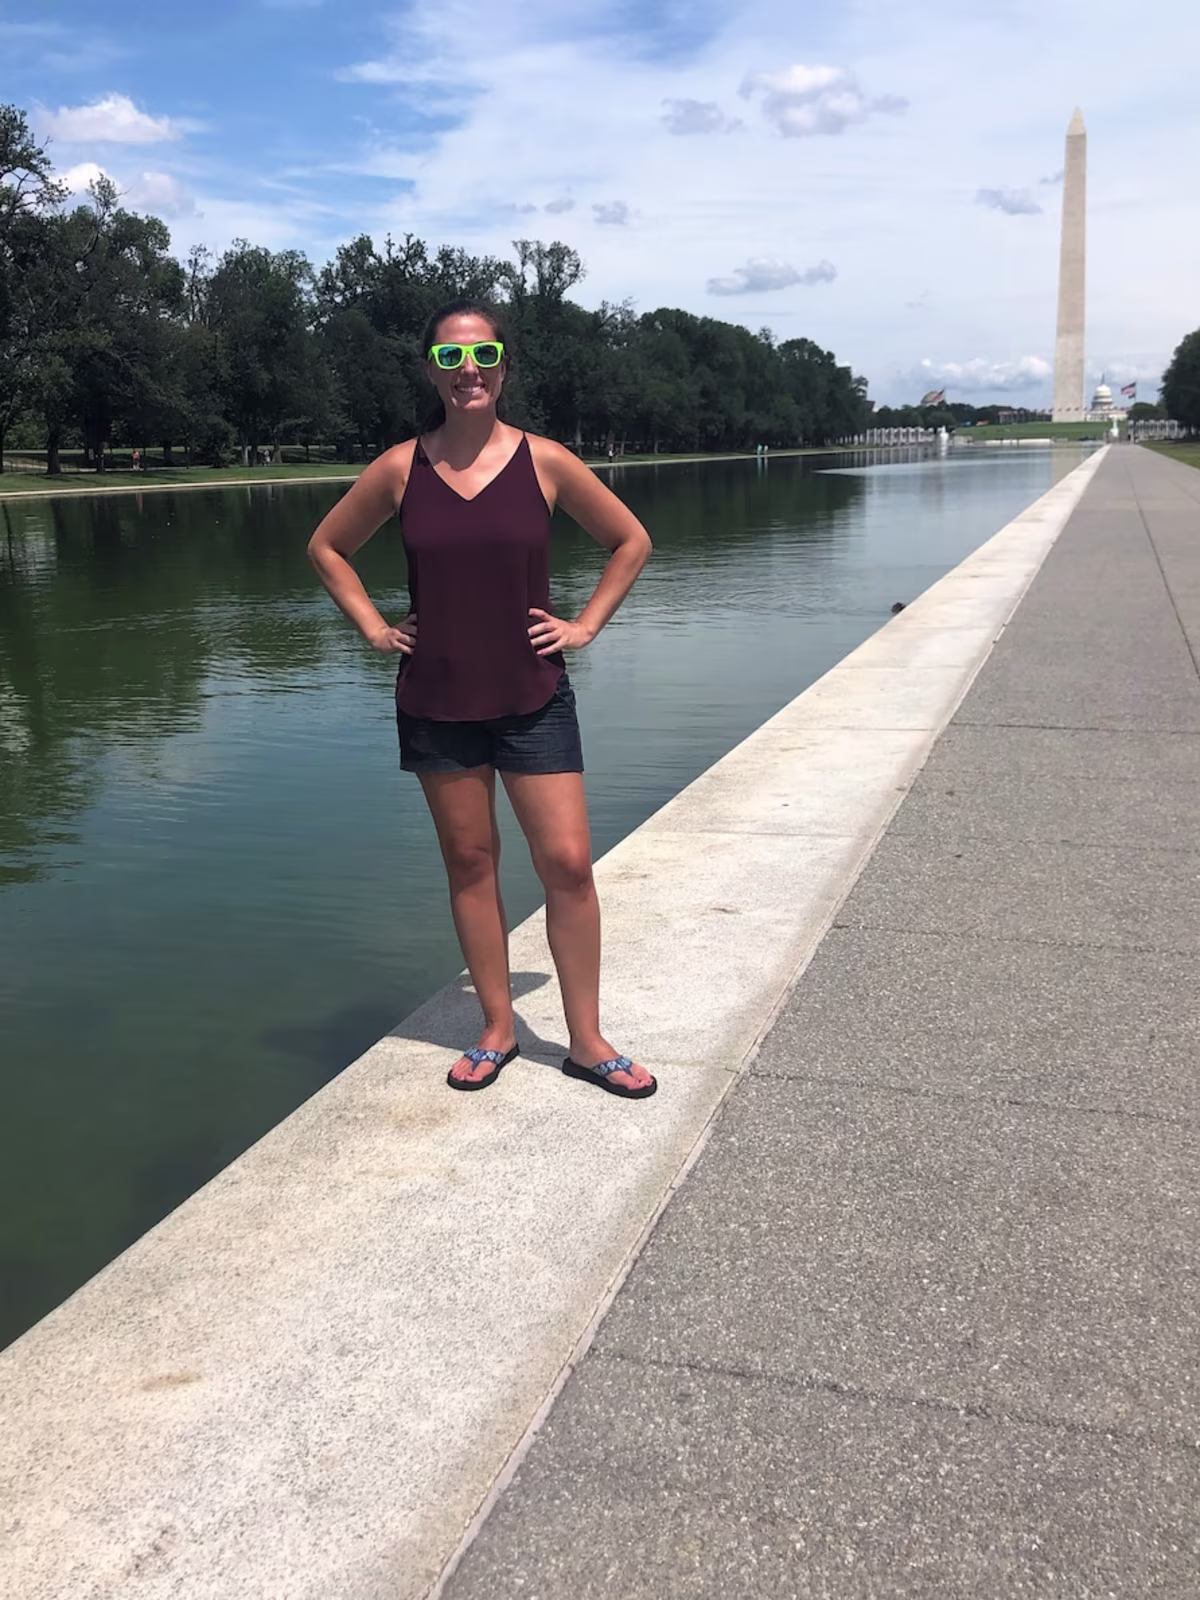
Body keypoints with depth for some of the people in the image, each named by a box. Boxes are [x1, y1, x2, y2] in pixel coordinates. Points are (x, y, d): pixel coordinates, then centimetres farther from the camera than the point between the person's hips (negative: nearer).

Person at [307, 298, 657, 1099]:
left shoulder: (545, 460, -5)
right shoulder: (401, 468, -2)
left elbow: (631, 540, 8)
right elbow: (328, 546, 14)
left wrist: (585, 624, 0)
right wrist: (373, 626, 4)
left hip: (533, 697, -1)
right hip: (436, 701, 1)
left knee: (568, 862, -3)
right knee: (470, 862, 9)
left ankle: (587, 1040, 11)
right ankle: (498, 1030, 23)